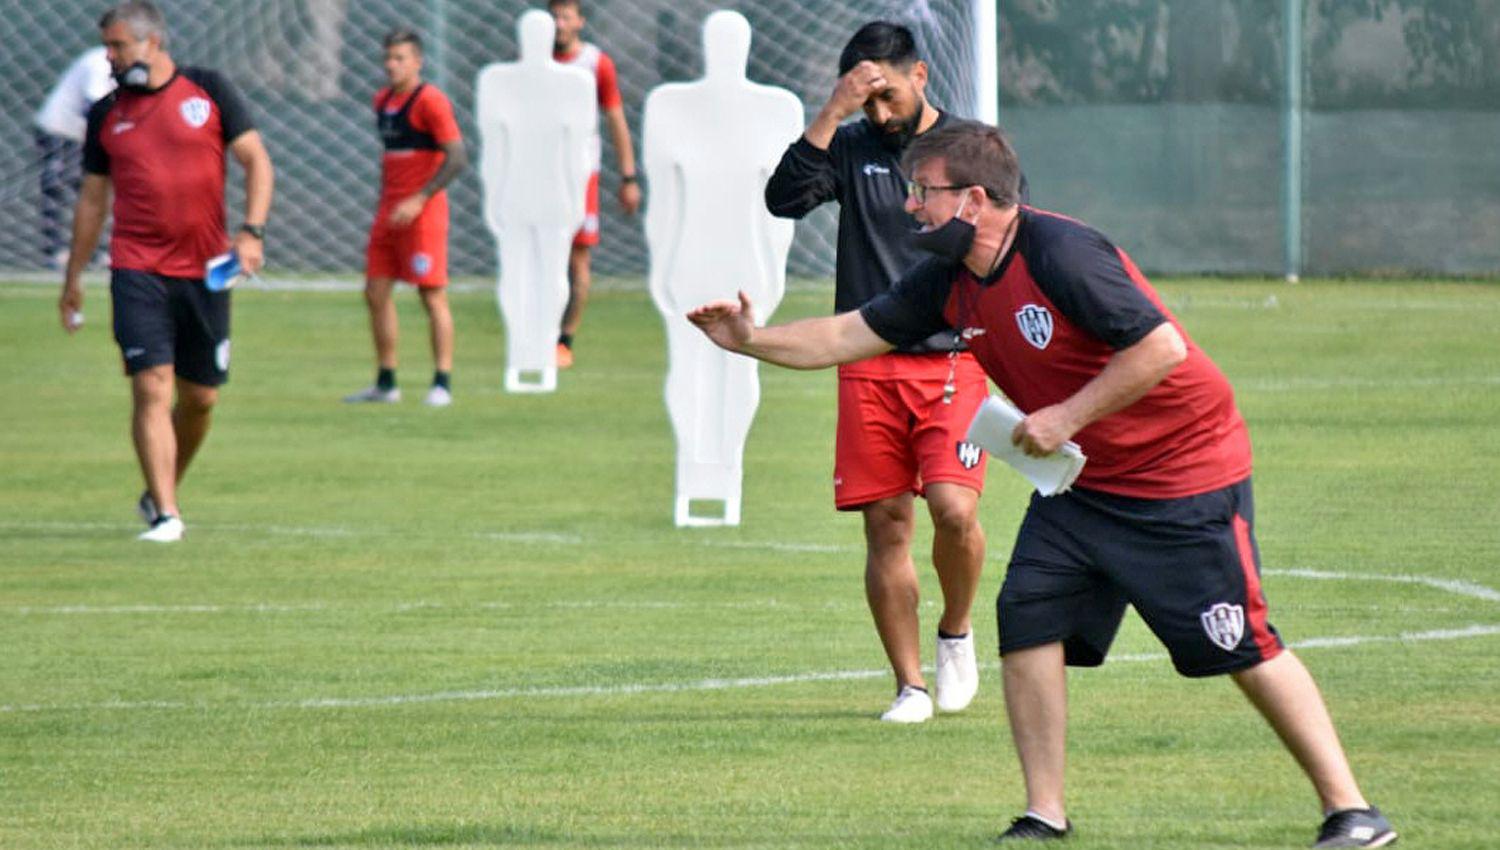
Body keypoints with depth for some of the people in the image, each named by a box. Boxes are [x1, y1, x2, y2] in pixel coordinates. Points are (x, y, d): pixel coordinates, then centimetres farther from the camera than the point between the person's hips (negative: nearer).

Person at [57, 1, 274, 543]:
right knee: (151, 387, -13)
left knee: (201, 397, 7)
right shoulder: (106, 115, 8)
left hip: (205, 272, 0)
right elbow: (92, 198, 15)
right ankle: (165, 515, -13)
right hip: (137, 270, 0)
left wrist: (252, 232, -11)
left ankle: (162, 492, 29)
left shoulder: (209, 91, 2)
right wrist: (73, 278, 16)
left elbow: (256, 161, 3)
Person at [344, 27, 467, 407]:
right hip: (389, 212, 8)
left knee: (432, 296, -6)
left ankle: (442, 384, -3)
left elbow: (457, 157, -17)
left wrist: (418, 200, -21)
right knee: (376, 294, 6)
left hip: (423, 210, -8)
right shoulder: (383, 101, 14)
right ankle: (385, 383, 13)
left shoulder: (430, 101, -11)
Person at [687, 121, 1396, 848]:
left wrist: (1066, 418, -24)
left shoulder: (1060, 255, -25)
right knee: (1028, 620, -3)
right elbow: (853, 336, 10)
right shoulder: (950, 281, 2)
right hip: (1083, 482, 8)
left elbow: (1162, 347, -27)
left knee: (1243, 648, -8)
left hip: (1183, 473, -8)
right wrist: (751, 341, 1)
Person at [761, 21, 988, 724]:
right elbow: (785, 197, -10)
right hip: (869, 368, 2)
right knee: (886, 526, 0)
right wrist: (833, 112, -15)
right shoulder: (851, 147, 7)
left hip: (953, 362, -2)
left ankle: (956, 633, 9)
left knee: (953, 508, -18)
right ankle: (910, 685, 8)